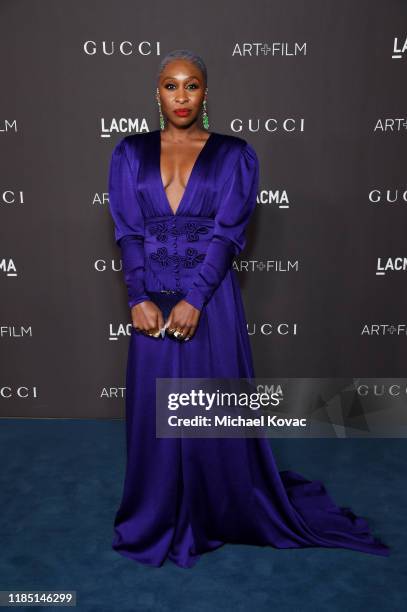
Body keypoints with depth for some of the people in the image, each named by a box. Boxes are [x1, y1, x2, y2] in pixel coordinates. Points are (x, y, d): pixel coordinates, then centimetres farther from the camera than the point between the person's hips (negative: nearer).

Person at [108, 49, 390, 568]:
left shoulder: (234, 154, 3)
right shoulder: (130, 152, 8)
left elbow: (228, 232, -7)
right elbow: (127, 231, 0)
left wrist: (193, 299, -17)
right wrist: (139, 298, -12)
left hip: (211, 300, -2)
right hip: (151, 300, 2)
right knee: (154, 412, 9)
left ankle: (225, 514, 32)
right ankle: (157, 521, 31)